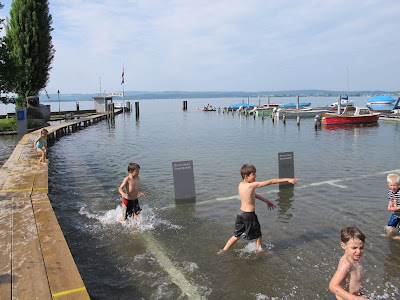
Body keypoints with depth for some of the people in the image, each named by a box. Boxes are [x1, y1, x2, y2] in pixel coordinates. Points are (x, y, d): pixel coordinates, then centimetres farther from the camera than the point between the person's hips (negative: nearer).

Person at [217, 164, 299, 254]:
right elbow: (270, 182, -21)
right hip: (249, 216, -7)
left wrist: (266, 201, 19)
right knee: (258, 235, 16)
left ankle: (223, 250, 21)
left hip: (240, 213, 7)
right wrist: (287, 179, -19)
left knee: (237, 235, 20)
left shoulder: (240, 185, 2)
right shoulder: (252, 185, -22)